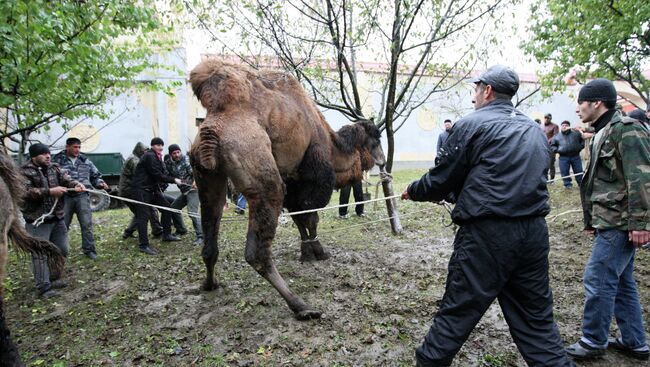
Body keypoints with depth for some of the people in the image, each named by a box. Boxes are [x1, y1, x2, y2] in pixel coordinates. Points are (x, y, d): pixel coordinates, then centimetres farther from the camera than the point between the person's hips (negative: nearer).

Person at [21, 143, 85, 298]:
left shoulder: (55, 168, 9)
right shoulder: (24, 172, -10)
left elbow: (66, 179, -5)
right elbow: (26, 192, -22)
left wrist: (76, 184, -26)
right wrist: (50, 191, -28)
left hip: (57, 218, 6)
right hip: (37, 221, -6)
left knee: (62, 250, 15)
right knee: (40, 254, 0)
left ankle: (54, 278, 33)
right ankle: (44, 286, 8)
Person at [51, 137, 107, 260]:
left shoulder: (85, 161, 12)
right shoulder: (58, 160, 3)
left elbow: (95, 176, 19)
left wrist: (100, 183, -1)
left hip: (82, 196, 1)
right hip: (65, 197, -1)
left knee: (87, 223, -2)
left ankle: (89, 249, 8)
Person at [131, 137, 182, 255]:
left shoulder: (156, 157, 15)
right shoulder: (149, 156, -15)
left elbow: (163, 172, 8)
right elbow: (157, 175, -21)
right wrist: (173, 180, -15)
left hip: (152, 188, 10)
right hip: (142, 189, -10)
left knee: (166, 207, 11)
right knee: (143, 216, -9)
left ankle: (166, 235, 21)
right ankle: (144, 245, -8)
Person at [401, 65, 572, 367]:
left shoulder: (473, 124, -4)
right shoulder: (534, 130, 18)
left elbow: (441, 177, -4)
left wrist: (413, 191, 18)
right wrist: (451, 194, 28)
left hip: (487, 234, -6)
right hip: (534, 232, 7)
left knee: (458, 310, 6)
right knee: (537, 317, 16)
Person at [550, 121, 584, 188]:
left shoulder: (576, 133, 11)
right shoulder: (557, 137, 10)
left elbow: (583, 140, 18)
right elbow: (552, 146, 13)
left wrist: (581, 146, 3)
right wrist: (557, 150, -4)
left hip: (575, 156, 0)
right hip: (563, 157, 0)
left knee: (579, 171, 5)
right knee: (564, 172, -1)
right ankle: (567, 184, 9)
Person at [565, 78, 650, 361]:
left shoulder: (626, 130, -13)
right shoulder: (604, 133, 17)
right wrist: (595, 220, 22)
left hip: (620, 223, -10)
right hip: (612, 221, 10)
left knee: (598, 279, -4)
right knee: (621, 281, 16)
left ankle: (593, 342, 10)